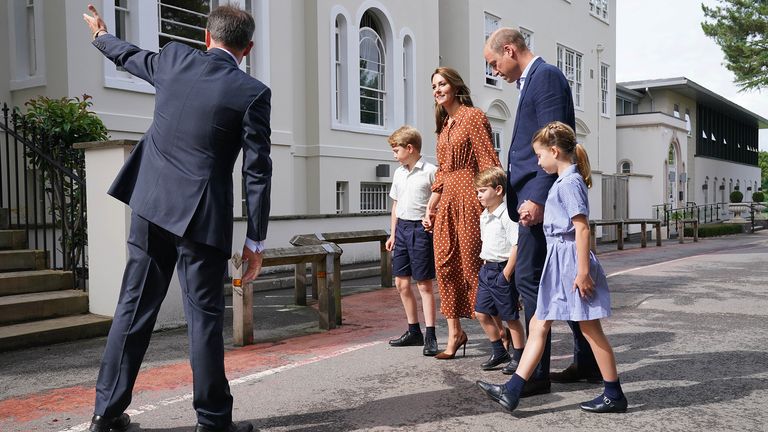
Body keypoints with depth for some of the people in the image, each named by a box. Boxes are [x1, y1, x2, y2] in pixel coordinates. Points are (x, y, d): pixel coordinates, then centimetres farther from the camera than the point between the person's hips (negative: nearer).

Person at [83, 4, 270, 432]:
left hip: (151, 205, 5)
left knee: (135, 307, 12)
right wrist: (256, 241, -3)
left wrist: (101, 35, 50)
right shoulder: (253, 93, -8)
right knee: (205, 316, 3)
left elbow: (131, 57, 27)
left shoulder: (174, 59, 5)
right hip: (201, 216, -5)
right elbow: (258, 173, -9)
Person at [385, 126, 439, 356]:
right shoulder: (398, 173, 12)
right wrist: (393, 233, 18)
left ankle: (430, 335, 2)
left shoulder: (430, 171, -9)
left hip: (421, 228, -7)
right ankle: (414, 331, 23)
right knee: (401, 282, 10)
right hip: (402, 227, 7)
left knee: (424, 284, -4)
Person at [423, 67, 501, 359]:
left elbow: (488, 162, -12)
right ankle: (455, 333, 14)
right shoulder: (444, 125, 19)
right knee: (446, 265, 5)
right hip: (447, 201, 8)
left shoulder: (473, 116, -5)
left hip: (469, 197, -8)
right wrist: (430, 206, 15)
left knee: (472, 263, -5)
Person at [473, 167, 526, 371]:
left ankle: (519, 356, 17)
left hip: (502, 270, -9)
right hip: (486, 269, 9)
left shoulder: (506, 215, -16)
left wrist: (506, 274, -20)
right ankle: (499, 352, 25)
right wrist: (485, 265, 14)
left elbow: (516, 246, -21)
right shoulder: (484, 216, 11)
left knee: (510, 317, 3)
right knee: (481, 313, 10)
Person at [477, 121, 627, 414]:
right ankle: (511, 392, 7)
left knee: (590, 329, 2)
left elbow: (582, 228, -20)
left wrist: (583, 270, -22)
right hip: (559, 262, 10)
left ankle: (614, 395, 17)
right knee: (538, 325, 6)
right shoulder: (565, 181, 14)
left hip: (571, 260, -10)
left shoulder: (569, 182, -15)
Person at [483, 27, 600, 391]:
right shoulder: (535, 79, 22)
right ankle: (587, 362, 24)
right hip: (538, 197, 10)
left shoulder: (545, 75, -8)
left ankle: (536, 373, -1)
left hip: (541, 196, -10)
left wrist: (537, 197, -23)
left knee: (528, 278, -8)